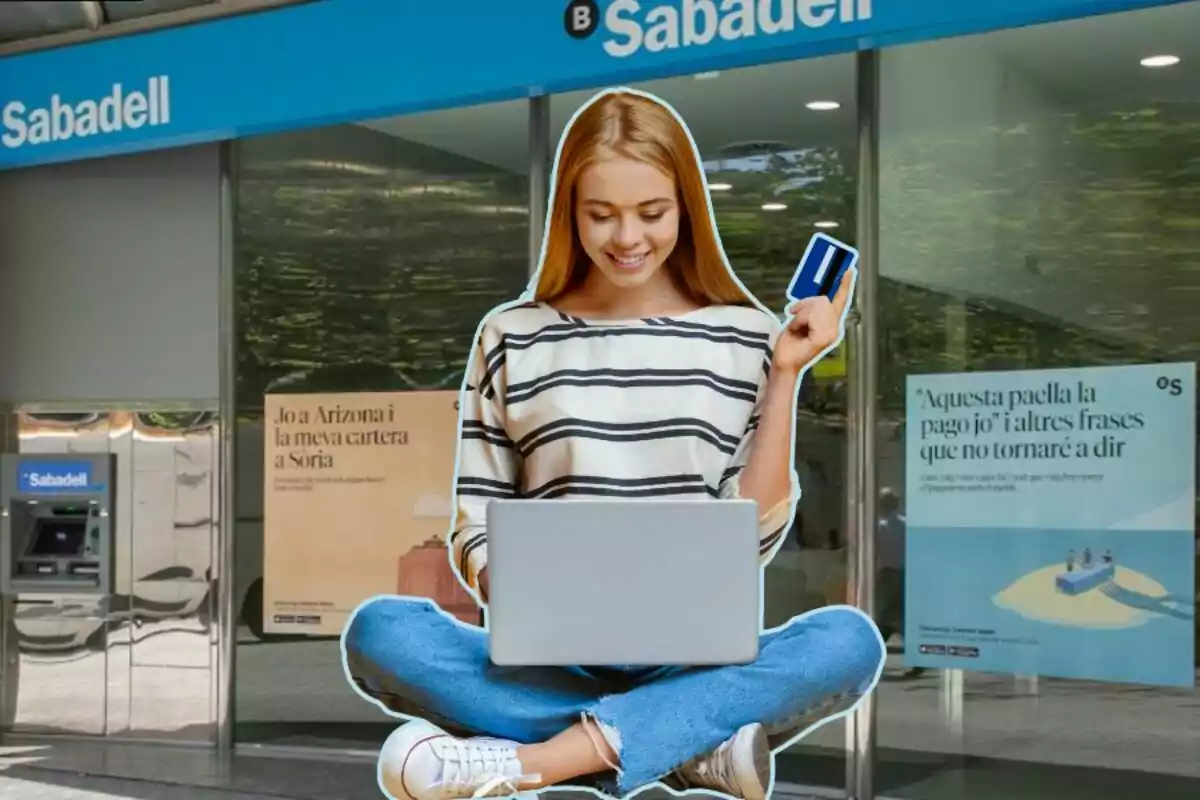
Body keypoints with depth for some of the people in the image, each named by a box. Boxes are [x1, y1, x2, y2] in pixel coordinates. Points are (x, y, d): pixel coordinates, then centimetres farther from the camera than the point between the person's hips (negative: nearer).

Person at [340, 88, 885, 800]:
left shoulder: (744, 335, 6)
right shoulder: (512, 339, 7)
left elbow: (753, 536, 1)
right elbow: (477, 531, 7)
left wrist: (786, 375, -4)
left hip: (695, 659, 0)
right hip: (553, 663, 0)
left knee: (849, 641, -30)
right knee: (380, 633, -27)